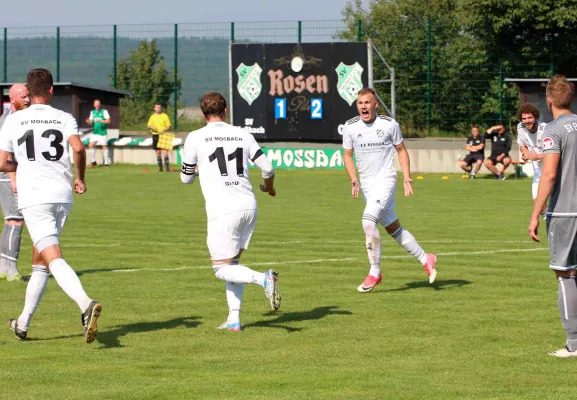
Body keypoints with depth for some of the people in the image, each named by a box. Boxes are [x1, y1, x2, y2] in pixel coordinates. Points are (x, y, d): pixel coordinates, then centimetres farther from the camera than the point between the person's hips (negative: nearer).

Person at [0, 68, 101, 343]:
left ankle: (86, 304, -38)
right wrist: (80, 177, 3)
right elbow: (78, 148, -13)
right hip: (63, 195, 3)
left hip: (33, 197, -3)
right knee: (41, 259, 18)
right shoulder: (64, 119, 5)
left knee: (53, 258, -14)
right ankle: (23, 322, 25)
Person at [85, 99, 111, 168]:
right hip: (95, 132, 4)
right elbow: (91, 122, 10)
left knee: (104, 146, -4)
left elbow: (108, 121, -9)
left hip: (102, 132, -4)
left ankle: (106, 163, 3)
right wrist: (88, 121, -13)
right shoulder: (92, 112, 11)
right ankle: (93, 162, 7)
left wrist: (101, 121, -23)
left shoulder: (104, 111, -3)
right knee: (91, 145, -5)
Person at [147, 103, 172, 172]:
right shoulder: (152, 117, 11)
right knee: (158, 152, 5)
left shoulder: (165, 116, 3)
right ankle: (160, 167, 12)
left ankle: (167, 167, -13)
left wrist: (164, 130, -16)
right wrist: (151, 127, -10)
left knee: (165, 151, -12)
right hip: (155, 135, 3)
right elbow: (148, 126, 13)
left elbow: (169, 126, 2)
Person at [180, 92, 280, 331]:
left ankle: (263, 278, -23)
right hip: (248, 206, 5)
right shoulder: (243, 135, 9)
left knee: (222, 269, 3)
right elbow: (267, 168, 8)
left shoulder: (195, 138, 0)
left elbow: (186, 178, 10)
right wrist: (268, 186, 31)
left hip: (222, 211, -5)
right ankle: (234, 319, 10)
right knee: (232, 263, 18)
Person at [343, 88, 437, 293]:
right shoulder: (350, 127, 2)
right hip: (366, 183, 5)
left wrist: (406, 178, -2)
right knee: (393, 228, 10)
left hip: (385, 179, -5)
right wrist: (353, 179, -4)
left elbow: (401, 150, 6)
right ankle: (425, 259, 26)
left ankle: (375, 272, -12)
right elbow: (348, 155, 11)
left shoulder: (389, 124, -5)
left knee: (369, 221, -22)